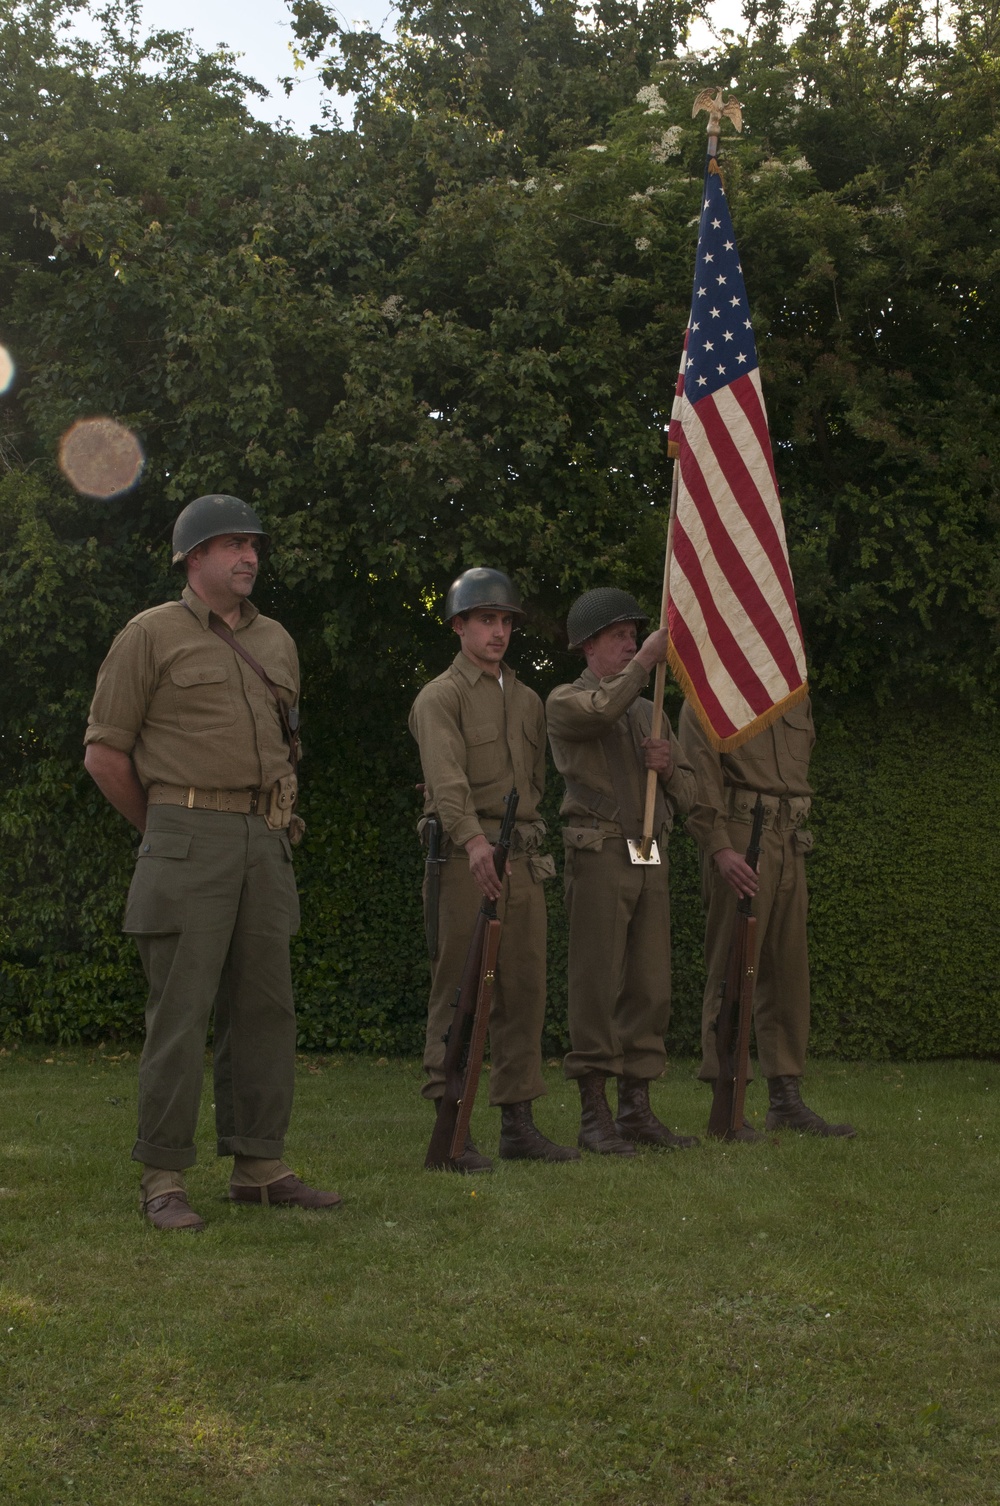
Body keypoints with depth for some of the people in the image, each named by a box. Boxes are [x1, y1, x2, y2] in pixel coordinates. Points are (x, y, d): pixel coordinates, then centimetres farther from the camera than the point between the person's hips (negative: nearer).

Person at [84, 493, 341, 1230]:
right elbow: (105, 754, -1)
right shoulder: (152, 635, -1)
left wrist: (277, 823, 17)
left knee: (265, 1008, 7)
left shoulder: (277, 642, 16)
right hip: (187, 844, -6)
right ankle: (164, 1180, 0)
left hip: (265, 843, 6)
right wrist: (165, 830, 5)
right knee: (180, 1011, -6)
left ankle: (260, 1166, 16)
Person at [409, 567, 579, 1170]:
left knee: (525, 992, 6)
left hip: (524, 861, 6)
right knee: (458, 995, -6)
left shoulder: (528, 700, 20)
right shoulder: (440, 697, -3)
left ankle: (519, 1124, 13)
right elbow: (447, 775, -19)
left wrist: (526, 839, 12)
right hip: (463, 856, -6)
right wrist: (473, 839, -33)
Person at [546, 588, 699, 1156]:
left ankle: (638, 1110, 11)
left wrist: (667, 765, -1)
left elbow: (687, 791, 19)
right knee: (597, 987, -7)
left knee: (651, 988, 4)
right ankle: (595, 1115, -3)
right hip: (600, 854, -6)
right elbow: (603, 709, -22)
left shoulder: (650, 711, 22)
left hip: (652, 859, 6)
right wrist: (647, 659, -18)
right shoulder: (566, 701, 3)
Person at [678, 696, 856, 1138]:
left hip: (790, 846, 7)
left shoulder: (796, 700, 19)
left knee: (789, 969, 8)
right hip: (738, 844, -7)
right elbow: (700, 778, -11)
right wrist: (720, 849, -21)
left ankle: (786, 1100, 15)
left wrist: (795, 834, 12)